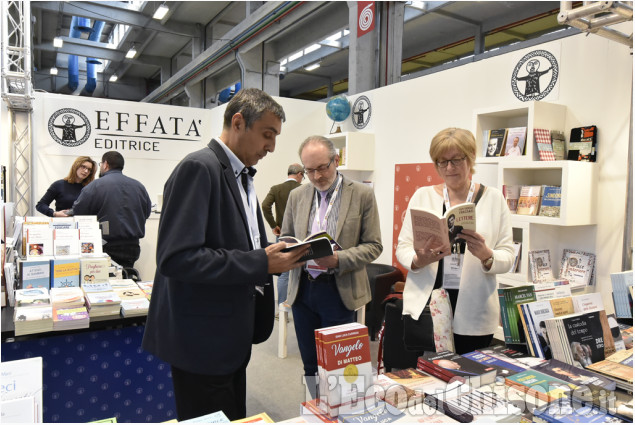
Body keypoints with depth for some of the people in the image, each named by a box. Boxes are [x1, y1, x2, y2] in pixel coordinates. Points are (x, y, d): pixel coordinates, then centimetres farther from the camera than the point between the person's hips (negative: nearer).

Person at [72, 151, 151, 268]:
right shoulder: (139, 186, 7)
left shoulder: (96, 186, -7)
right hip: (132, 247, 5)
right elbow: (147, 213, 16)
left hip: (107, 247, -4)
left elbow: (77, 213, -4)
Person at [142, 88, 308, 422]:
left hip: (232, 337, 9)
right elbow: (177, 257, -27)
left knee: (235, 417, 21)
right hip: (204, 340, -9)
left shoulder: (242, 175, 12)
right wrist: (261, 263, -25)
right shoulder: (199, 168, -18)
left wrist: (278, 255, 0)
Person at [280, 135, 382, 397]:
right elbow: (285, 238, 14)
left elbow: (373, 246, -5)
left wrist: (338, 260, -21)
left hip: (338, 290, -4)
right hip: (302, 289, 4)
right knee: (310, 364, 15)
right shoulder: (297, 196, 8)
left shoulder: (362, 195, -4)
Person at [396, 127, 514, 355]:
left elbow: (507, 255, 2)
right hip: (425, 305, 0)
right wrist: (419, 260, -17)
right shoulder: (422, 196, 6)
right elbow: (402, 247, 4)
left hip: (473, 310, 0)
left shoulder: (494, 198, 5)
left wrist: (486, 256, -20)